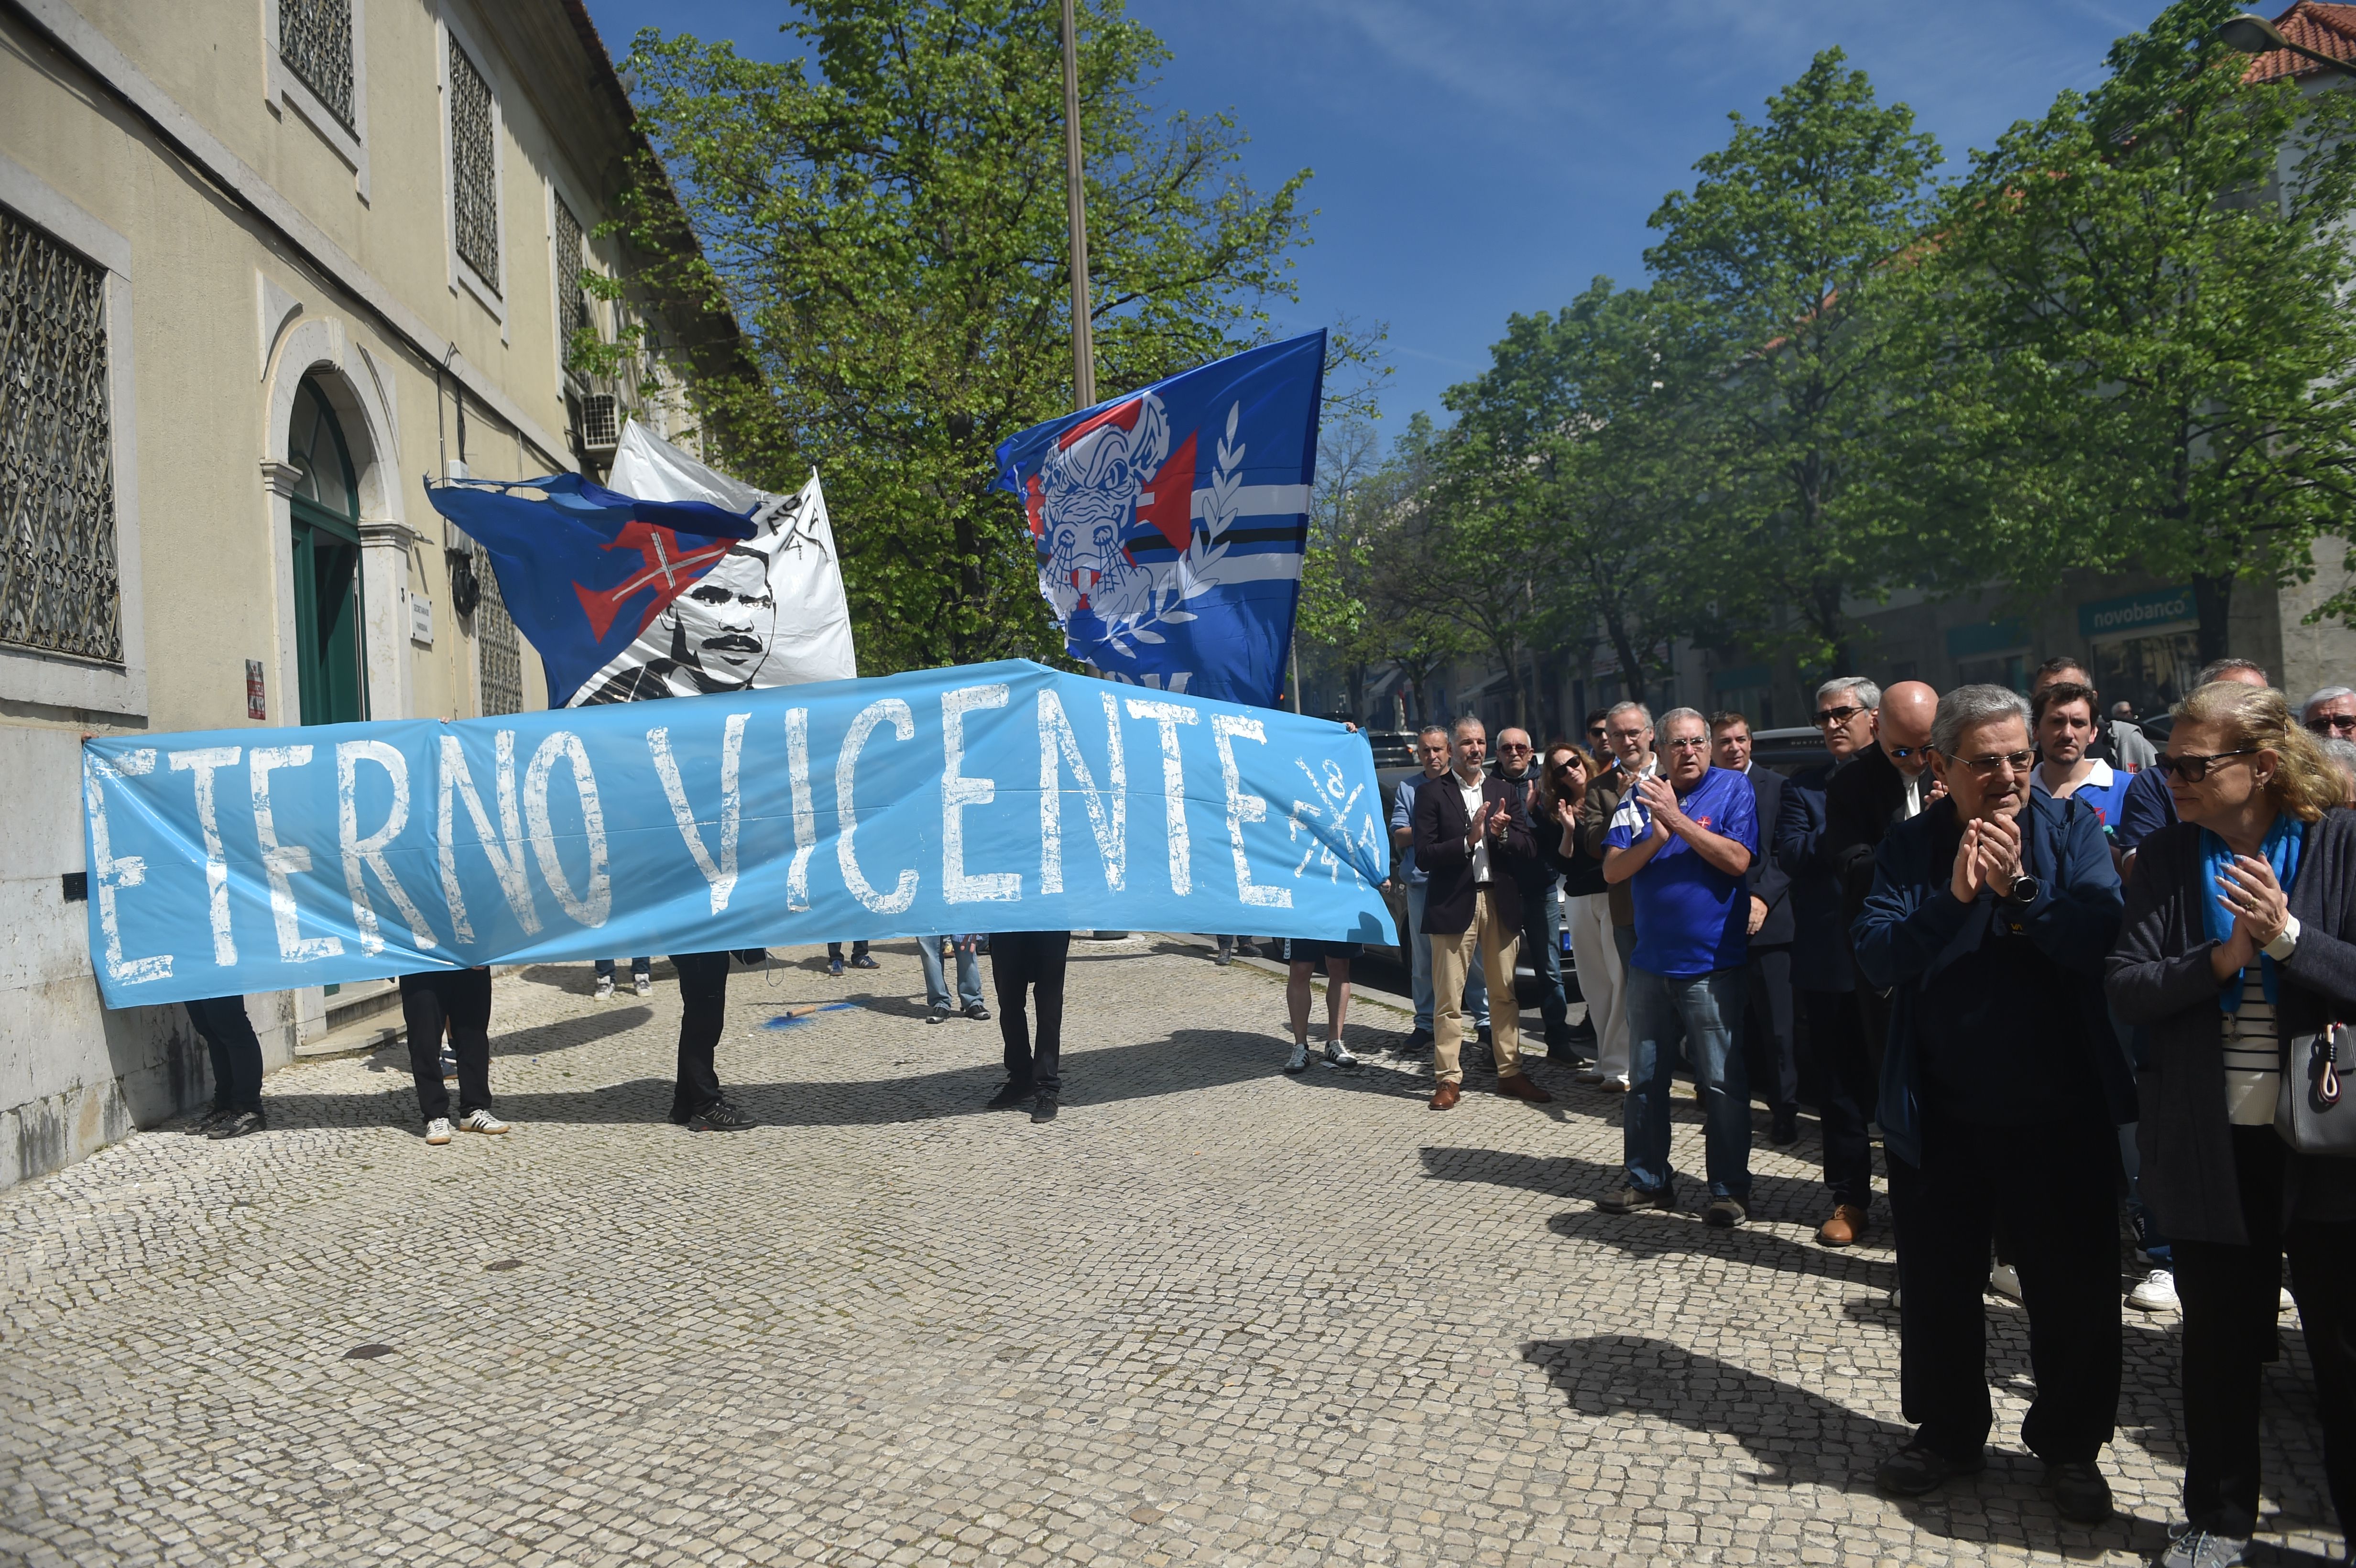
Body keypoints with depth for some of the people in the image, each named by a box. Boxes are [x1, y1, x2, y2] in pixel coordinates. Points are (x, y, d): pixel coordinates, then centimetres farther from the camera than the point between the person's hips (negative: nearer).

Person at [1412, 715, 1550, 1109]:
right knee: (1448, 998, 0)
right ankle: (1448, 1079, 8)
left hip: (1500, 903, 4)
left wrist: (1502, 835, -12)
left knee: (1506, 993, 8)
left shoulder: (1506, 792, 12)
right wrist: (1468, 841, -18)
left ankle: (1510, 1073, 18)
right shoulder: (1432, 792, 0)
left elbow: (1527, 850, 7)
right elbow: (1423, 856, -7)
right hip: (1453, 904, -3)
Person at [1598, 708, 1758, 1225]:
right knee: (1645, 1079, 13)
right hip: (1651, 962, 4)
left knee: (1722, 1082, 1)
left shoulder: (1733, 789, -3)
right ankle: (1648, 1179, 26)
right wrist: (1656, 837, -17)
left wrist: (1677, 819, -21)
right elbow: (1612, 870, -1)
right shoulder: (1640, 798, 6)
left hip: (1712, 964, -4)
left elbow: (1737, 860, -17)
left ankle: (1730, 1189, 13)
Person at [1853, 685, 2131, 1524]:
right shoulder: (1909, 846, -1)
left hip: (2058, 1115, -1)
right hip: (1936, 1116, 2)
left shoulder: (2071, 828, -4)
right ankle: (1947, 1431, 36)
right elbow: (1875, 959, -13)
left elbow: (2105, 938, -17)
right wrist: (1953, 898, -25)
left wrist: (2019, 886, -28)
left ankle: (2069, 1442, 34)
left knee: (2076, 1291, 11)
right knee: (1935, 1289, 15)